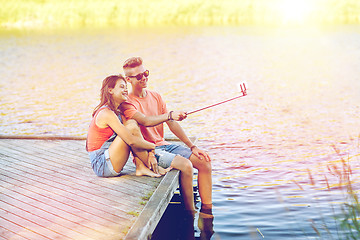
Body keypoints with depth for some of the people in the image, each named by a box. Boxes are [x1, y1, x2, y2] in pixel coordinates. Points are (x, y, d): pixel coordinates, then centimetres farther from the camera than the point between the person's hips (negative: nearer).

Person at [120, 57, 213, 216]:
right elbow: (145, 121, -28)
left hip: (163, 144, 7)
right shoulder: (127, 103, -9)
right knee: (186, 165, -27)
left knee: (204, 161, -7)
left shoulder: (155, 96, 12)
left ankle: (206, 210, -1)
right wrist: (170, 115, -44)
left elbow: (172, 124, 10)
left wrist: (192, 147, 2)